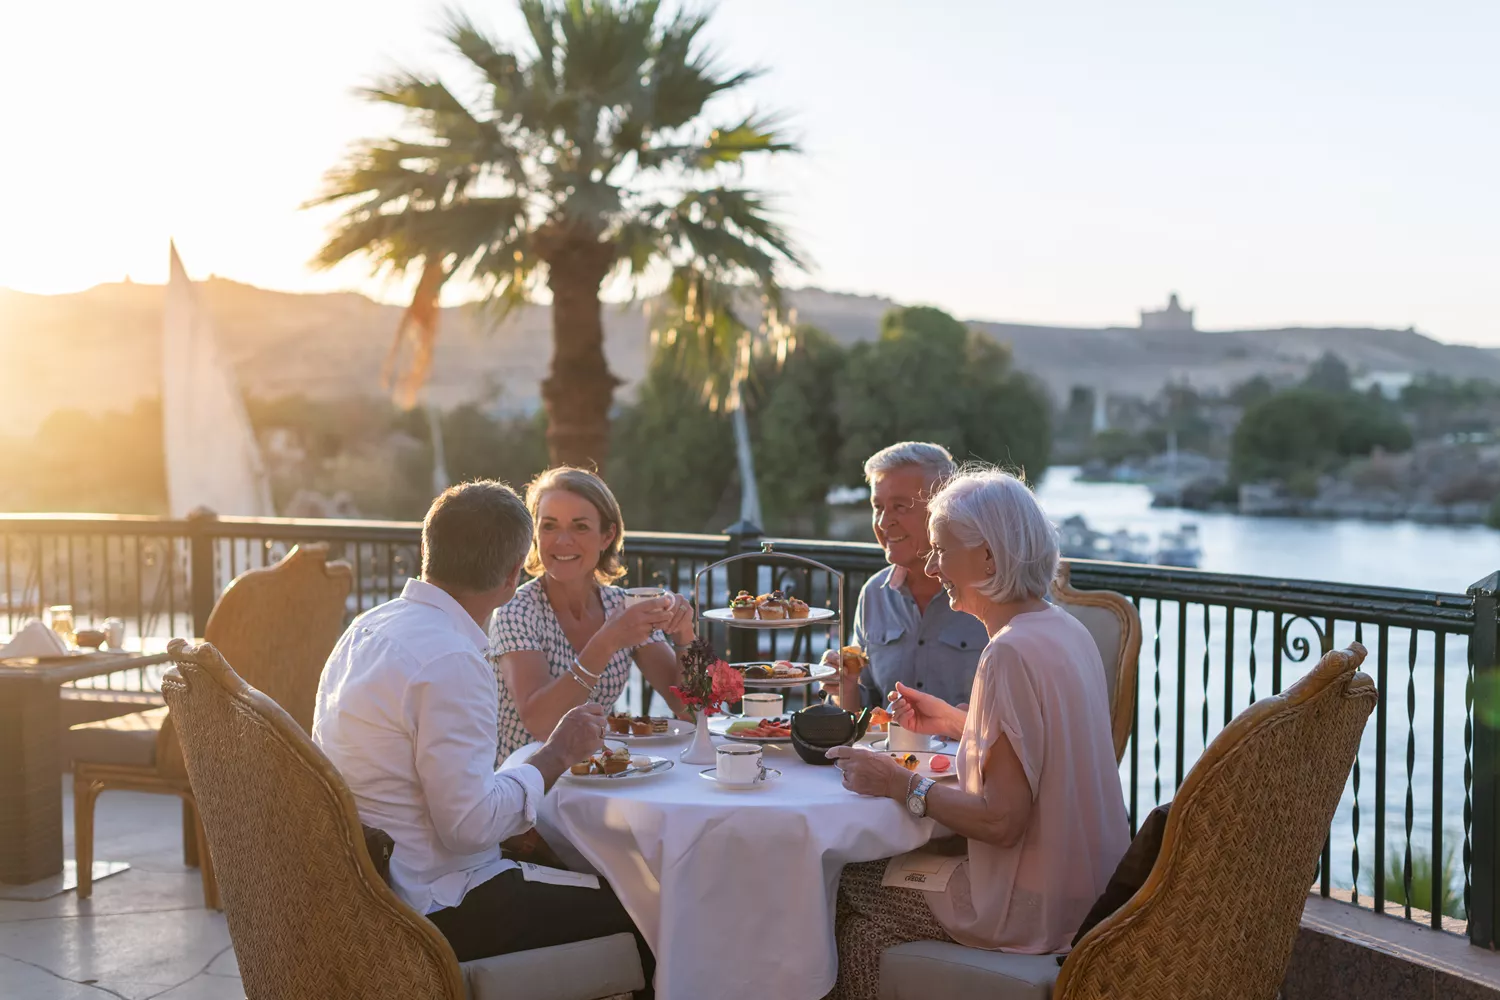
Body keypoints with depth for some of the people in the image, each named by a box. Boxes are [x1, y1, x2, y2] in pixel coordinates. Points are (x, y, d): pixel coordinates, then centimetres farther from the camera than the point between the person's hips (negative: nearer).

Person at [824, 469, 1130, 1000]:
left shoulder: (1011, 654, -24)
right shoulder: (1063, 629, 6)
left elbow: (1001, 820, -25)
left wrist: (902, 785, -14)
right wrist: (952, 722, 18)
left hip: (1033, 911, -9)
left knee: (844, 885, 6)